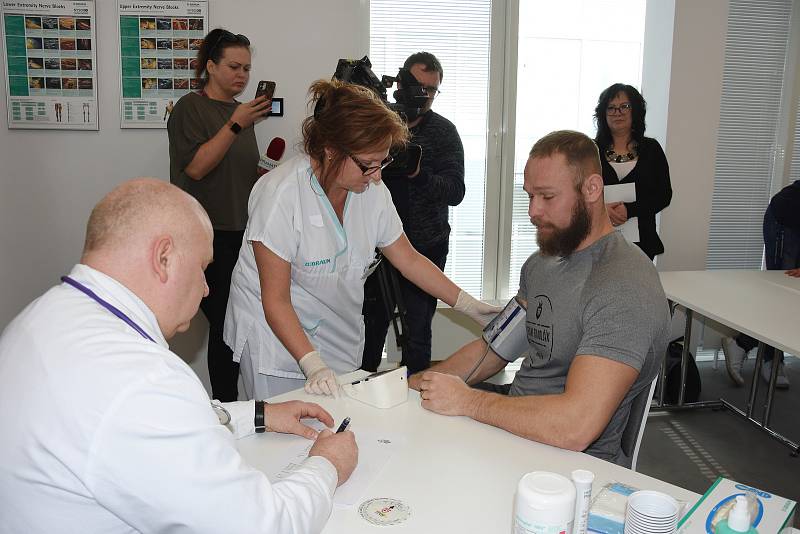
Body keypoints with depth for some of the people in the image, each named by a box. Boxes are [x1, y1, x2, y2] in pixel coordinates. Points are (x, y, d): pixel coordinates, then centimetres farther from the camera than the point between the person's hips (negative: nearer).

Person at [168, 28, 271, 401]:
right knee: (225, 323, -6)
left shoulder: (240, 110, 17)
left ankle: (229, 405, 17)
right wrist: (236, 125, -20)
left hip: (242, 233, 7)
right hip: (210, 235, -7)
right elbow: (196, 167, -17)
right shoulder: (190, 107, -4)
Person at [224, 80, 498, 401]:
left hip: (340, 339, 5)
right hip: (276, 336, -5)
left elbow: (409, 259, 4)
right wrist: (313, 365, -30)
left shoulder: (372, 191, -6)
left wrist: (470, 305, -2)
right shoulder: (281, 194, -24)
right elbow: (276, 301, -21)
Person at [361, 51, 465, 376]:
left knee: (417, 331, 3)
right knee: (371, 325, 7)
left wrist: (418, 172, -24)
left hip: (425, 247, -1)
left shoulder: (444, 132, 3)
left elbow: (455, 191, -7)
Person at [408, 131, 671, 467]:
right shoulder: (541, 262, 9)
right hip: (513, 428, 8)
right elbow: (494, 347, 13)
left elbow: (575, 428, -32)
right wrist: (414, 385, 1)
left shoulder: (624, 290, -23)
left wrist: (465, 400, -21)